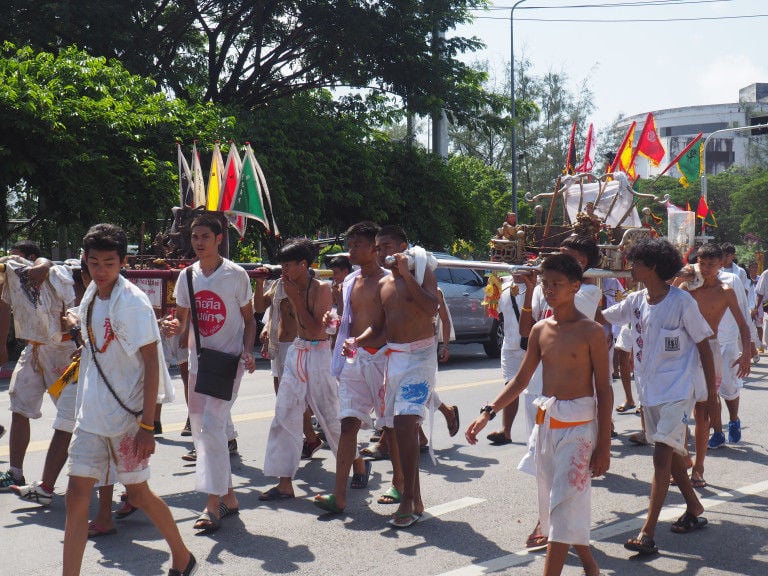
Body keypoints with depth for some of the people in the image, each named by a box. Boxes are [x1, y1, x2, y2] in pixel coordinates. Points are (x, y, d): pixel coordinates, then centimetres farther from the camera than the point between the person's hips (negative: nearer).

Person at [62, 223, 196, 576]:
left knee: (137, 493, 6)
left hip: (126, 415, -6)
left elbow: (151, 363, -16)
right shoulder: (90, 297, 6)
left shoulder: (133, 303, -16)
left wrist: (147, 425, -19)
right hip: (91, 415, 6)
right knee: (77, 494, 1)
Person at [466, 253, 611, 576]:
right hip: (545, 421, 6)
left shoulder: (591, 331, -9)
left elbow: (604, 390, -8)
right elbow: (521, 380, 13)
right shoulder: (540, 331, 7)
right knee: (550, 500, 13)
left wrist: (604, 445, -10)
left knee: (565, 503, -7)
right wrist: (488, 413, 4)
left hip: (578, 424, -6)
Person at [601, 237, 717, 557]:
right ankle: (694, 509, 38)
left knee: (662, 456, -13)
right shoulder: (636, 301, 4)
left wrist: (711, 390, -6)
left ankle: (648, 533, -14)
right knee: (671, 452, 18)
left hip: (678, 389, -7)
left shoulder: (681, 301, -13)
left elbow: (704, 345, -7)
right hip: (649, 389, 7)